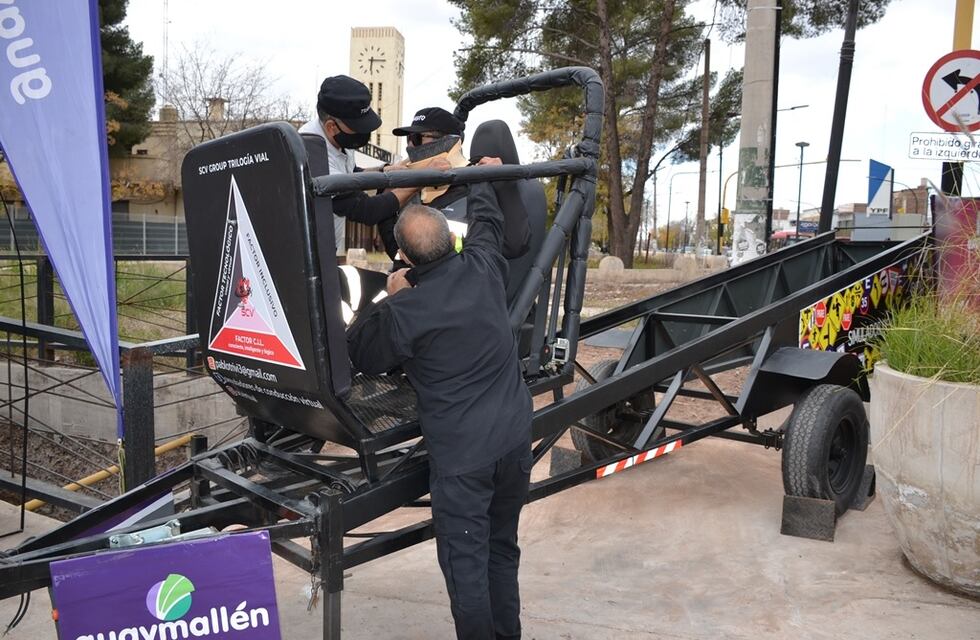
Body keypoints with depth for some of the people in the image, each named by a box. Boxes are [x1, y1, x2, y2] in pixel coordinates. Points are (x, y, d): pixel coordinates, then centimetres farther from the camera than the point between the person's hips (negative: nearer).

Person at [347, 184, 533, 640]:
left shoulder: (401, 312, -17)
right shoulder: (482, 268, -4)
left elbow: (359, 355, 1)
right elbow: (488, 221, 19)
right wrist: (480, 179, 36)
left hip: (460, 454, -6)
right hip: (514, 441, 6)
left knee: (466, 563, 5)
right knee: (503, 551, 20)